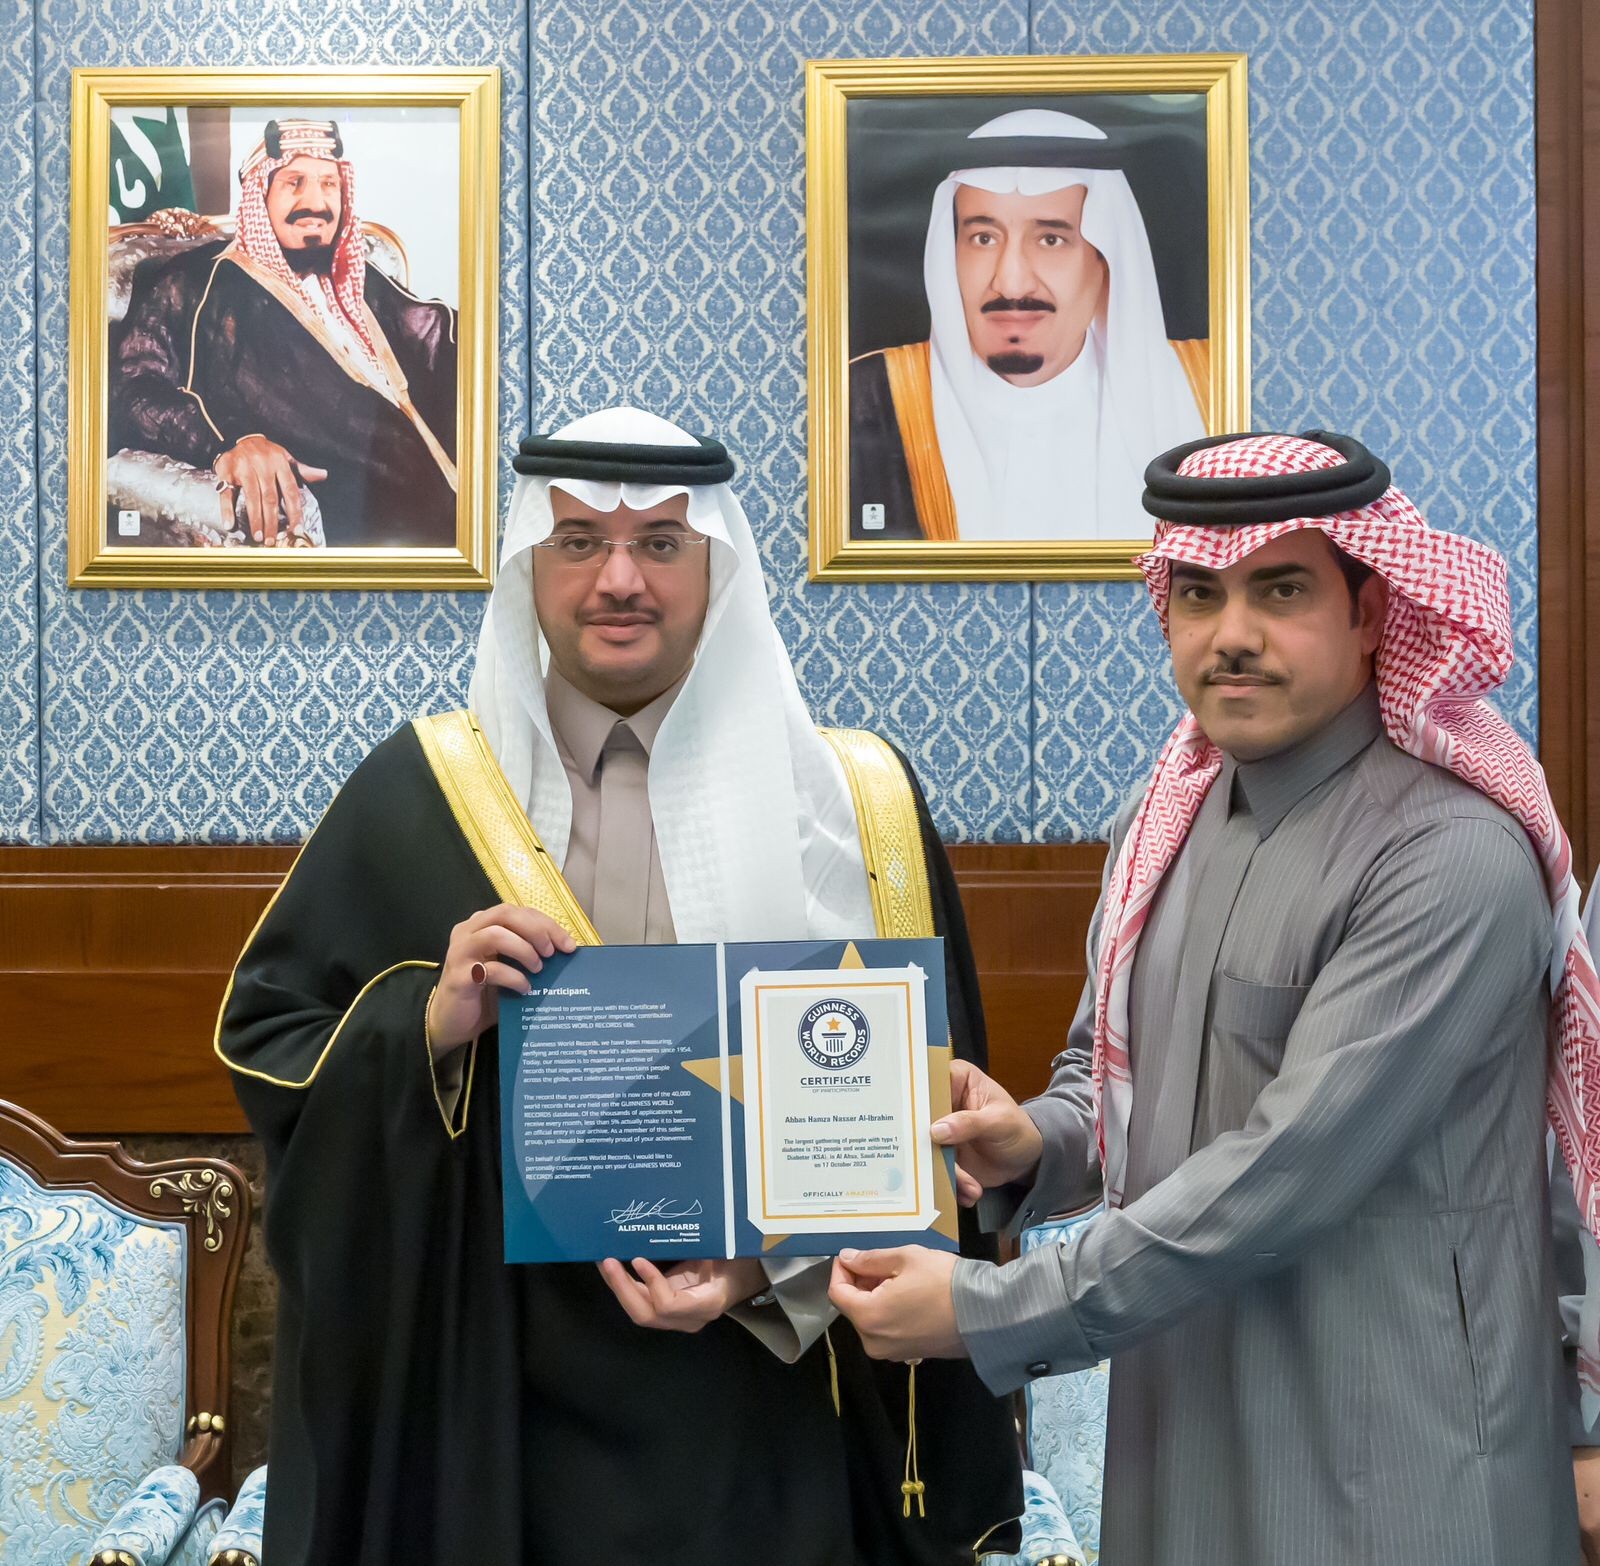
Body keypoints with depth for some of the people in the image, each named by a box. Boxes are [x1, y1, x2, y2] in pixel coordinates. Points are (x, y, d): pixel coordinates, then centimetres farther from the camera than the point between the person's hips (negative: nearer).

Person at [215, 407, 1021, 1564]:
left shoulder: (858, 801, -1)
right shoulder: (416, 794, 0)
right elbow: (261, 1034, 2)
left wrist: (771, 1264, -13)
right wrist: (427, 1024, -16)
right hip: (491, 1397, 0)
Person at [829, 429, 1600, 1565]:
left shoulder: (1454, 859, -19)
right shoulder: (1164, 822, 5)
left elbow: (1289, 1169, -23)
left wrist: (987, 1313, -20)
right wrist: (1036, 1145, -5)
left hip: (1388, 1469, -6)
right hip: (1180, 1423, 6)